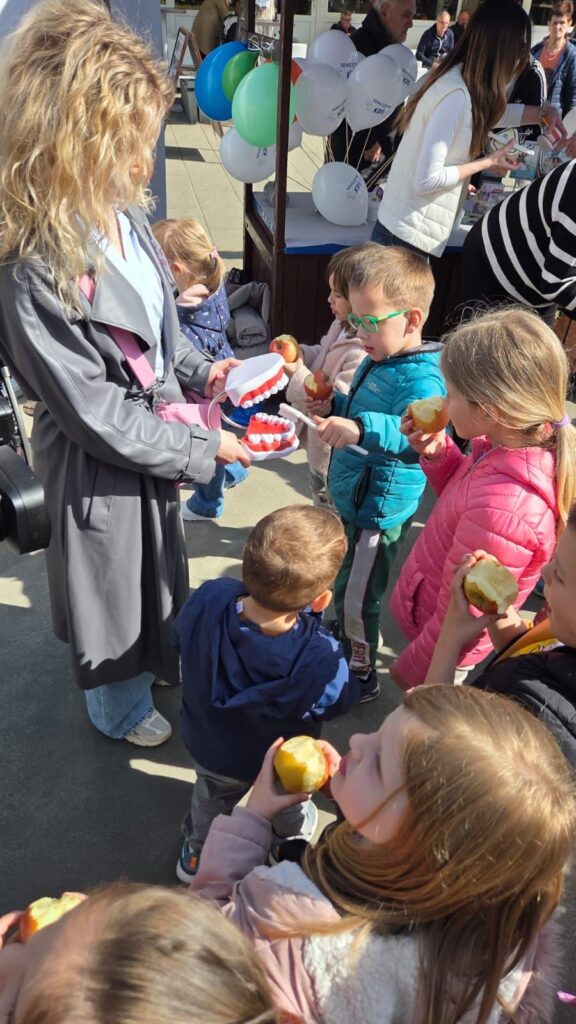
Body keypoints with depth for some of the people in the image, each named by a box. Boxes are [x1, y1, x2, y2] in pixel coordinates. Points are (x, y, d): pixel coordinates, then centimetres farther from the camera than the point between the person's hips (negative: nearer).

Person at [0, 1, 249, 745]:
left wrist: (199, 371, -3)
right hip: (97, 464, -7)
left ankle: (159, 658, 58)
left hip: (155, 432, 7)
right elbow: (97, 415, -26)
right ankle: (118, 705, 47)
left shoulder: (123, 213, -7)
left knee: (158, 563, 29)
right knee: (109, 580, 18)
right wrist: (203, 449, -18)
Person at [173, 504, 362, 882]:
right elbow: (341, 698, -20)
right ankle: (293, 838, 67)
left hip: (209, 747, 2)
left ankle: (197, 856, 64)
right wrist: (312, 623, -19)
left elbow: (181, 637, -12)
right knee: (290, 806, 35)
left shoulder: (208, 599, -37)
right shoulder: (319, 663, -45)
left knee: (211, 799, 36)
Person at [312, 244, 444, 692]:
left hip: (379, 510, -9)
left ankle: (360, 674, 30)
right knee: (342, 591, 27)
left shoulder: (422, 378, -26)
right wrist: (334, 408, 2)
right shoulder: (378, 360, 5)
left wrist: (361, 429, -54)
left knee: (355, 600, 7)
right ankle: (339, 650, 50)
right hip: (352, 500, 9)